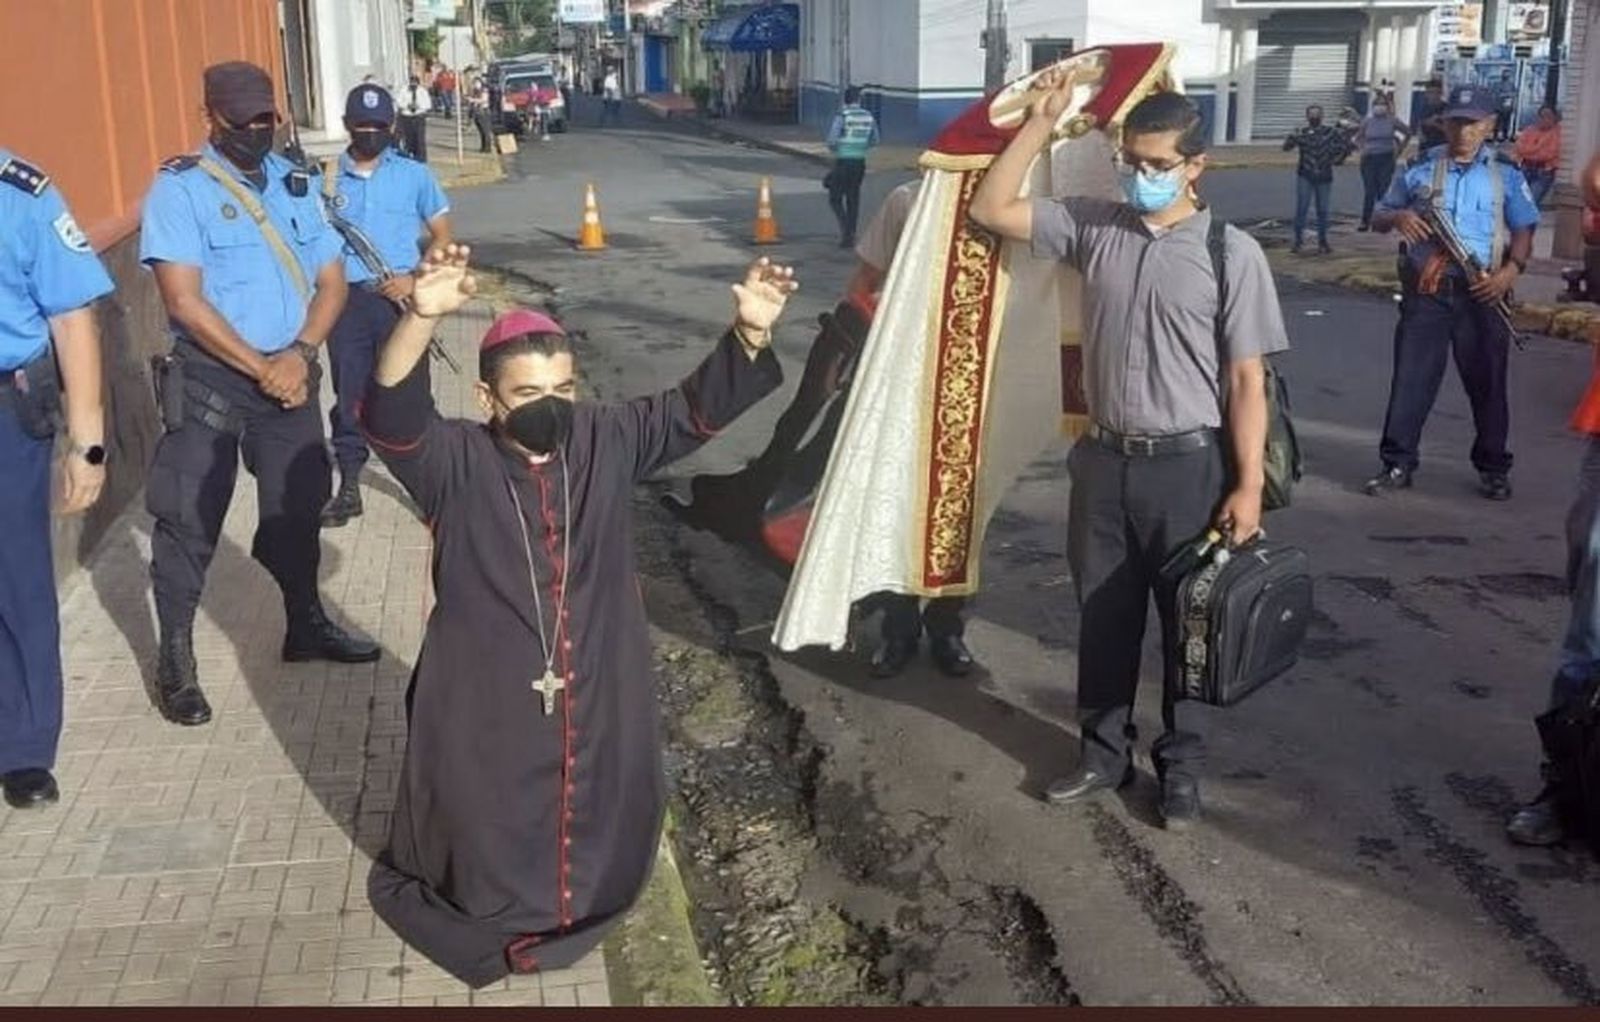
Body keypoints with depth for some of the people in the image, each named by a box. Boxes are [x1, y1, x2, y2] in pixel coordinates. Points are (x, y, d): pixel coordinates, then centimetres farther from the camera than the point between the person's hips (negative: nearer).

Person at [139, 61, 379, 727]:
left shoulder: (295, 184, 8)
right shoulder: (179, 187, -9)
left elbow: (332, 281, 6)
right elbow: (184, 300, -16)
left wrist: (298, 355, -10)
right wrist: (260, 369, -15)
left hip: (289, 374, 5)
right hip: (210, 378, -5)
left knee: (297, 506, 15)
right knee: (190, 521, -1)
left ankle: (306, 625, 33)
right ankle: (175, 660, 10)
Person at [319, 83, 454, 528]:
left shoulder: (415, 175, 2)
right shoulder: (326, 177, 6)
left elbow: (442, 235, 4)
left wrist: (416, 278, -10)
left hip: (400, 298, -1)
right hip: (347, 299, 2)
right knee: (349, 393, 7)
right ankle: (349, 487, 17)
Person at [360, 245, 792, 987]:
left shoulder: (606, 443, -4)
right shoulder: (456, 464, -14)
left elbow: (695, 410, -7)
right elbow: (392, 416, -32)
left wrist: (748, 336, -26)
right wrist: (422, 317, -50)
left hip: (597, 703, 3)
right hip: (488, 711, -3)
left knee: (601, 853, 23)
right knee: (486, 858, 18)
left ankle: (581, 903, 53)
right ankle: (497, 916, 48)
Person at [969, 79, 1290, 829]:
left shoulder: (1231, 253, -9)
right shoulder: (1093, 227, 1)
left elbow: (1247, 381, -8)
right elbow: (991, 210, 3)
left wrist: (1249, 484, -11)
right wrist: (1043, 121, -3)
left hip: (1189, 465, -3)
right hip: (1104, 458, 4)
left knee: (1187, 622, 11)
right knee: (1103, 617, 14)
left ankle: (1181, 767, 27)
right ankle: (1104, 753, 31)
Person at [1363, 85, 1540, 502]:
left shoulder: (1506, 173, 6)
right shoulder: (1420, 168, 6)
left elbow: (1524, 230, 8)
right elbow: (1378, 219, 12)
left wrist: (1511, 270, -11)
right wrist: (1399, 217, -12)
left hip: (1481, 294, 0)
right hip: (1426, 291, 0)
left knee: (1486, 381, 8)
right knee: (1411, 376, -1)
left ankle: (1493, 468, 21)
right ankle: (1398, 463, 7)